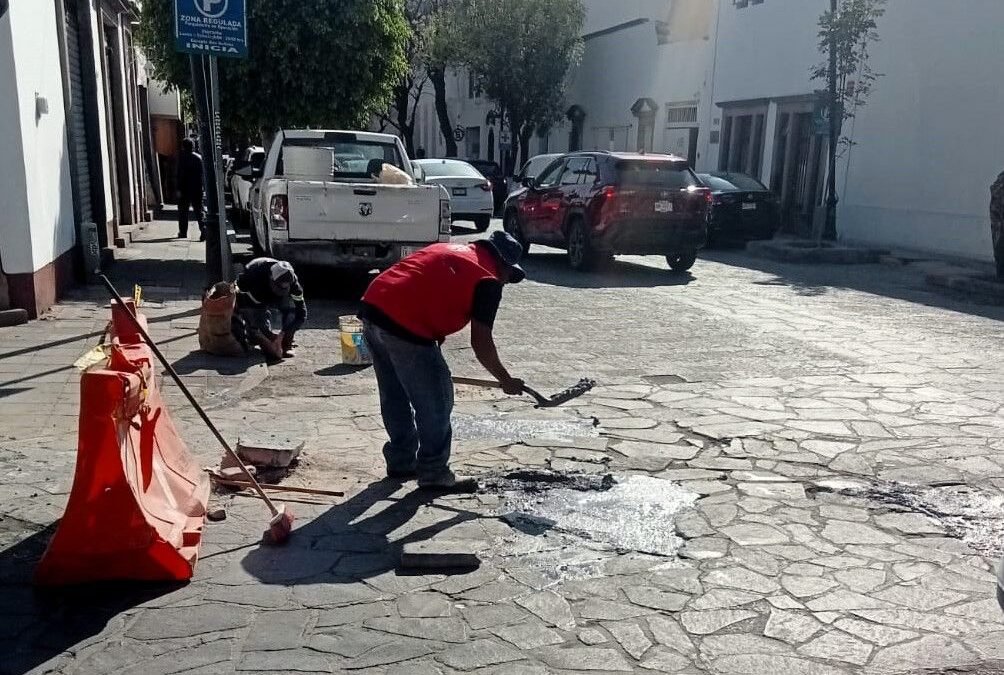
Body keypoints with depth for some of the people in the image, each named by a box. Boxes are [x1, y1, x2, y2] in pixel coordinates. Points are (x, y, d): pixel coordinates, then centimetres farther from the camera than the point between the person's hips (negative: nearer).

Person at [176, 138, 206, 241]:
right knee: (198, 210, 4)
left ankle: (183, 232, 15)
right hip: (197, 189, 4)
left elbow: (180, 175, -12)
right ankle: (203, 228, -16)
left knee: (183, 211, 9)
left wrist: (179, 189, -10)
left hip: (185, 189, -3)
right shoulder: (199, 157, 4)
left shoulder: (182, 158, -9)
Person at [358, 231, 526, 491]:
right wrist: (506, 381, 14)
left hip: (373, 309, 9)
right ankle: (434, 473, 17)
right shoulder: (489, 280, 2)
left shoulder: (448, 250, 26)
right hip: (404, 327, -9)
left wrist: (432, 354, 36)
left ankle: (401, 462, 35)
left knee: (395, 397, 22)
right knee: (435, 402, 7)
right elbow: (481, 343, 0)